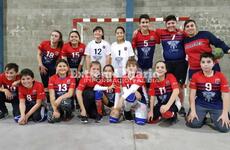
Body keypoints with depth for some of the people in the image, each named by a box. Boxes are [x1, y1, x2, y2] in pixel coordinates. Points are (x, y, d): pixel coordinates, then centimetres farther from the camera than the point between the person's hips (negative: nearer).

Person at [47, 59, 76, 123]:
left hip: (67, 100, -2)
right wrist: (55, 110, -20)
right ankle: (60, 113, 12)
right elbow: (52, 96, -9)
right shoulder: (52, 78, -1)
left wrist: (60, 98, -32)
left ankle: (68, 114, -4)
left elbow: (70, 93, -13)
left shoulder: (71, 78, -3)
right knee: (51, 119, -23)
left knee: (64, 103, -38)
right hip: (55, 102, 2)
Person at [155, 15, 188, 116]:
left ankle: (181, 106, 22)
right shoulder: (161, 33, 3)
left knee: (180, 85, 6)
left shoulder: (182, 34, 0)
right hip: (168, 63, 1)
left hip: (181, 63, -1)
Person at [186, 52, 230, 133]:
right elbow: (192, 94, -5)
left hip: (217, 106, 0)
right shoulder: (195, 76, -6)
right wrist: (193, 111, -10)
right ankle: (202, 118, 16)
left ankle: (213, 118, 17)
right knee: (192, 123, -18)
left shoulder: (221, 76, -7)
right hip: (200, 104, 0)